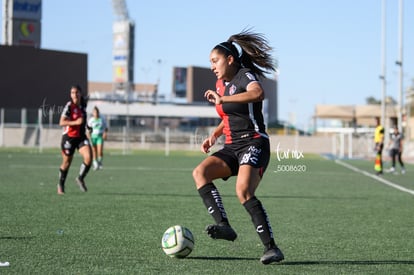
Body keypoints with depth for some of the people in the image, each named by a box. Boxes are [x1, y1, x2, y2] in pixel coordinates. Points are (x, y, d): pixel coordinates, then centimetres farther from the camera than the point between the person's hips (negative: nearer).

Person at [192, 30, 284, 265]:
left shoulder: (245, 76, -8)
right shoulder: (221, 84, 18)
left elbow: (258, 93, -34)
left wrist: (222, 99, -33)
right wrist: (214, 135, 16)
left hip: (254, 143, -8)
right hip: (232, 147, 8)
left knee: (243, 191, -28)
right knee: (200, 172, -16)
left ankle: (271, 247, -27)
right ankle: (224, 226, -28)